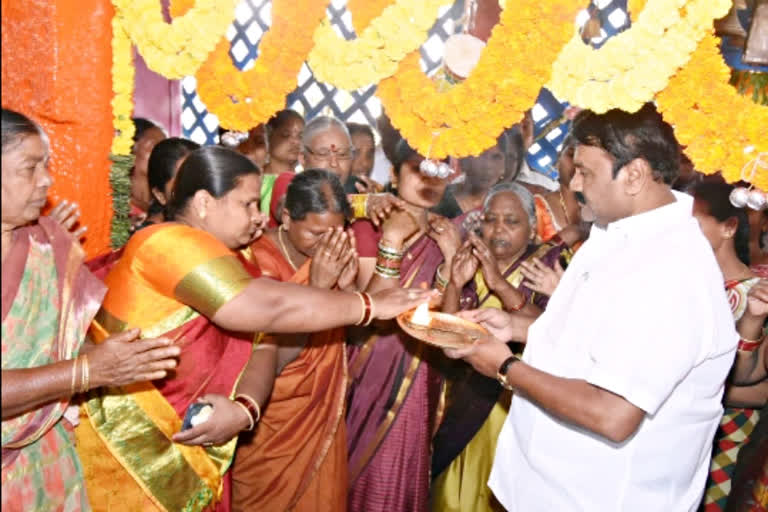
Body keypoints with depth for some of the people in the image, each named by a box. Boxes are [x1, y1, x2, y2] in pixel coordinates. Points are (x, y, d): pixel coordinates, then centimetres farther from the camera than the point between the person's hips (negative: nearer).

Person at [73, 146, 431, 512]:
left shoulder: (229, 263, 7)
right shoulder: (171, 243, -21)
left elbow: (257, 355, 0)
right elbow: (266, 305, -31)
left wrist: (243, 409, -21)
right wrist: (372, 305, -23)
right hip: (123, 453, -8)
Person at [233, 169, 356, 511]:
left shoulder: (335, 253, -3)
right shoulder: (258, 261, -21)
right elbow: (269, 362, -26)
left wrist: (348, 286, -21)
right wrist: (316, 288, -33)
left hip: (323, 411, 5)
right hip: (274, 419, -5)